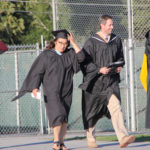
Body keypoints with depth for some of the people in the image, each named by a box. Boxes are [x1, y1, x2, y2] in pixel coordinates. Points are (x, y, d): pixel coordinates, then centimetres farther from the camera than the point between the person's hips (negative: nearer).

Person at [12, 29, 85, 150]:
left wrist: (73, 42, -7)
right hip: (52, 91, -4)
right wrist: (35, 88, -14)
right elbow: (37, 73, -4)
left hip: (66, 92, 4)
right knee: (57, 114, -17)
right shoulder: (46, 55, -2)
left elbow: (81, 56, -5)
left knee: (64, 117, 3)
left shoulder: (69, 54, 9)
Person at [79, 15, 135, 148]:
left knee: (115, 107, -17)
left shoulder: (116, 40, 6)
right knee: (92, 112, 10)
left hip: (111, 81, 2)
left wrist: (120, 66, -2)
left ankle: (123, 138, -30)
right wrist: (99, 70, -21)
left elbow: (120, 57, 19)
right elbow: (85, 63, -8)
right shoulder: (91, 42, -8)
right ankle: (90, 138, 31)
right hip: (95, 82, -2)